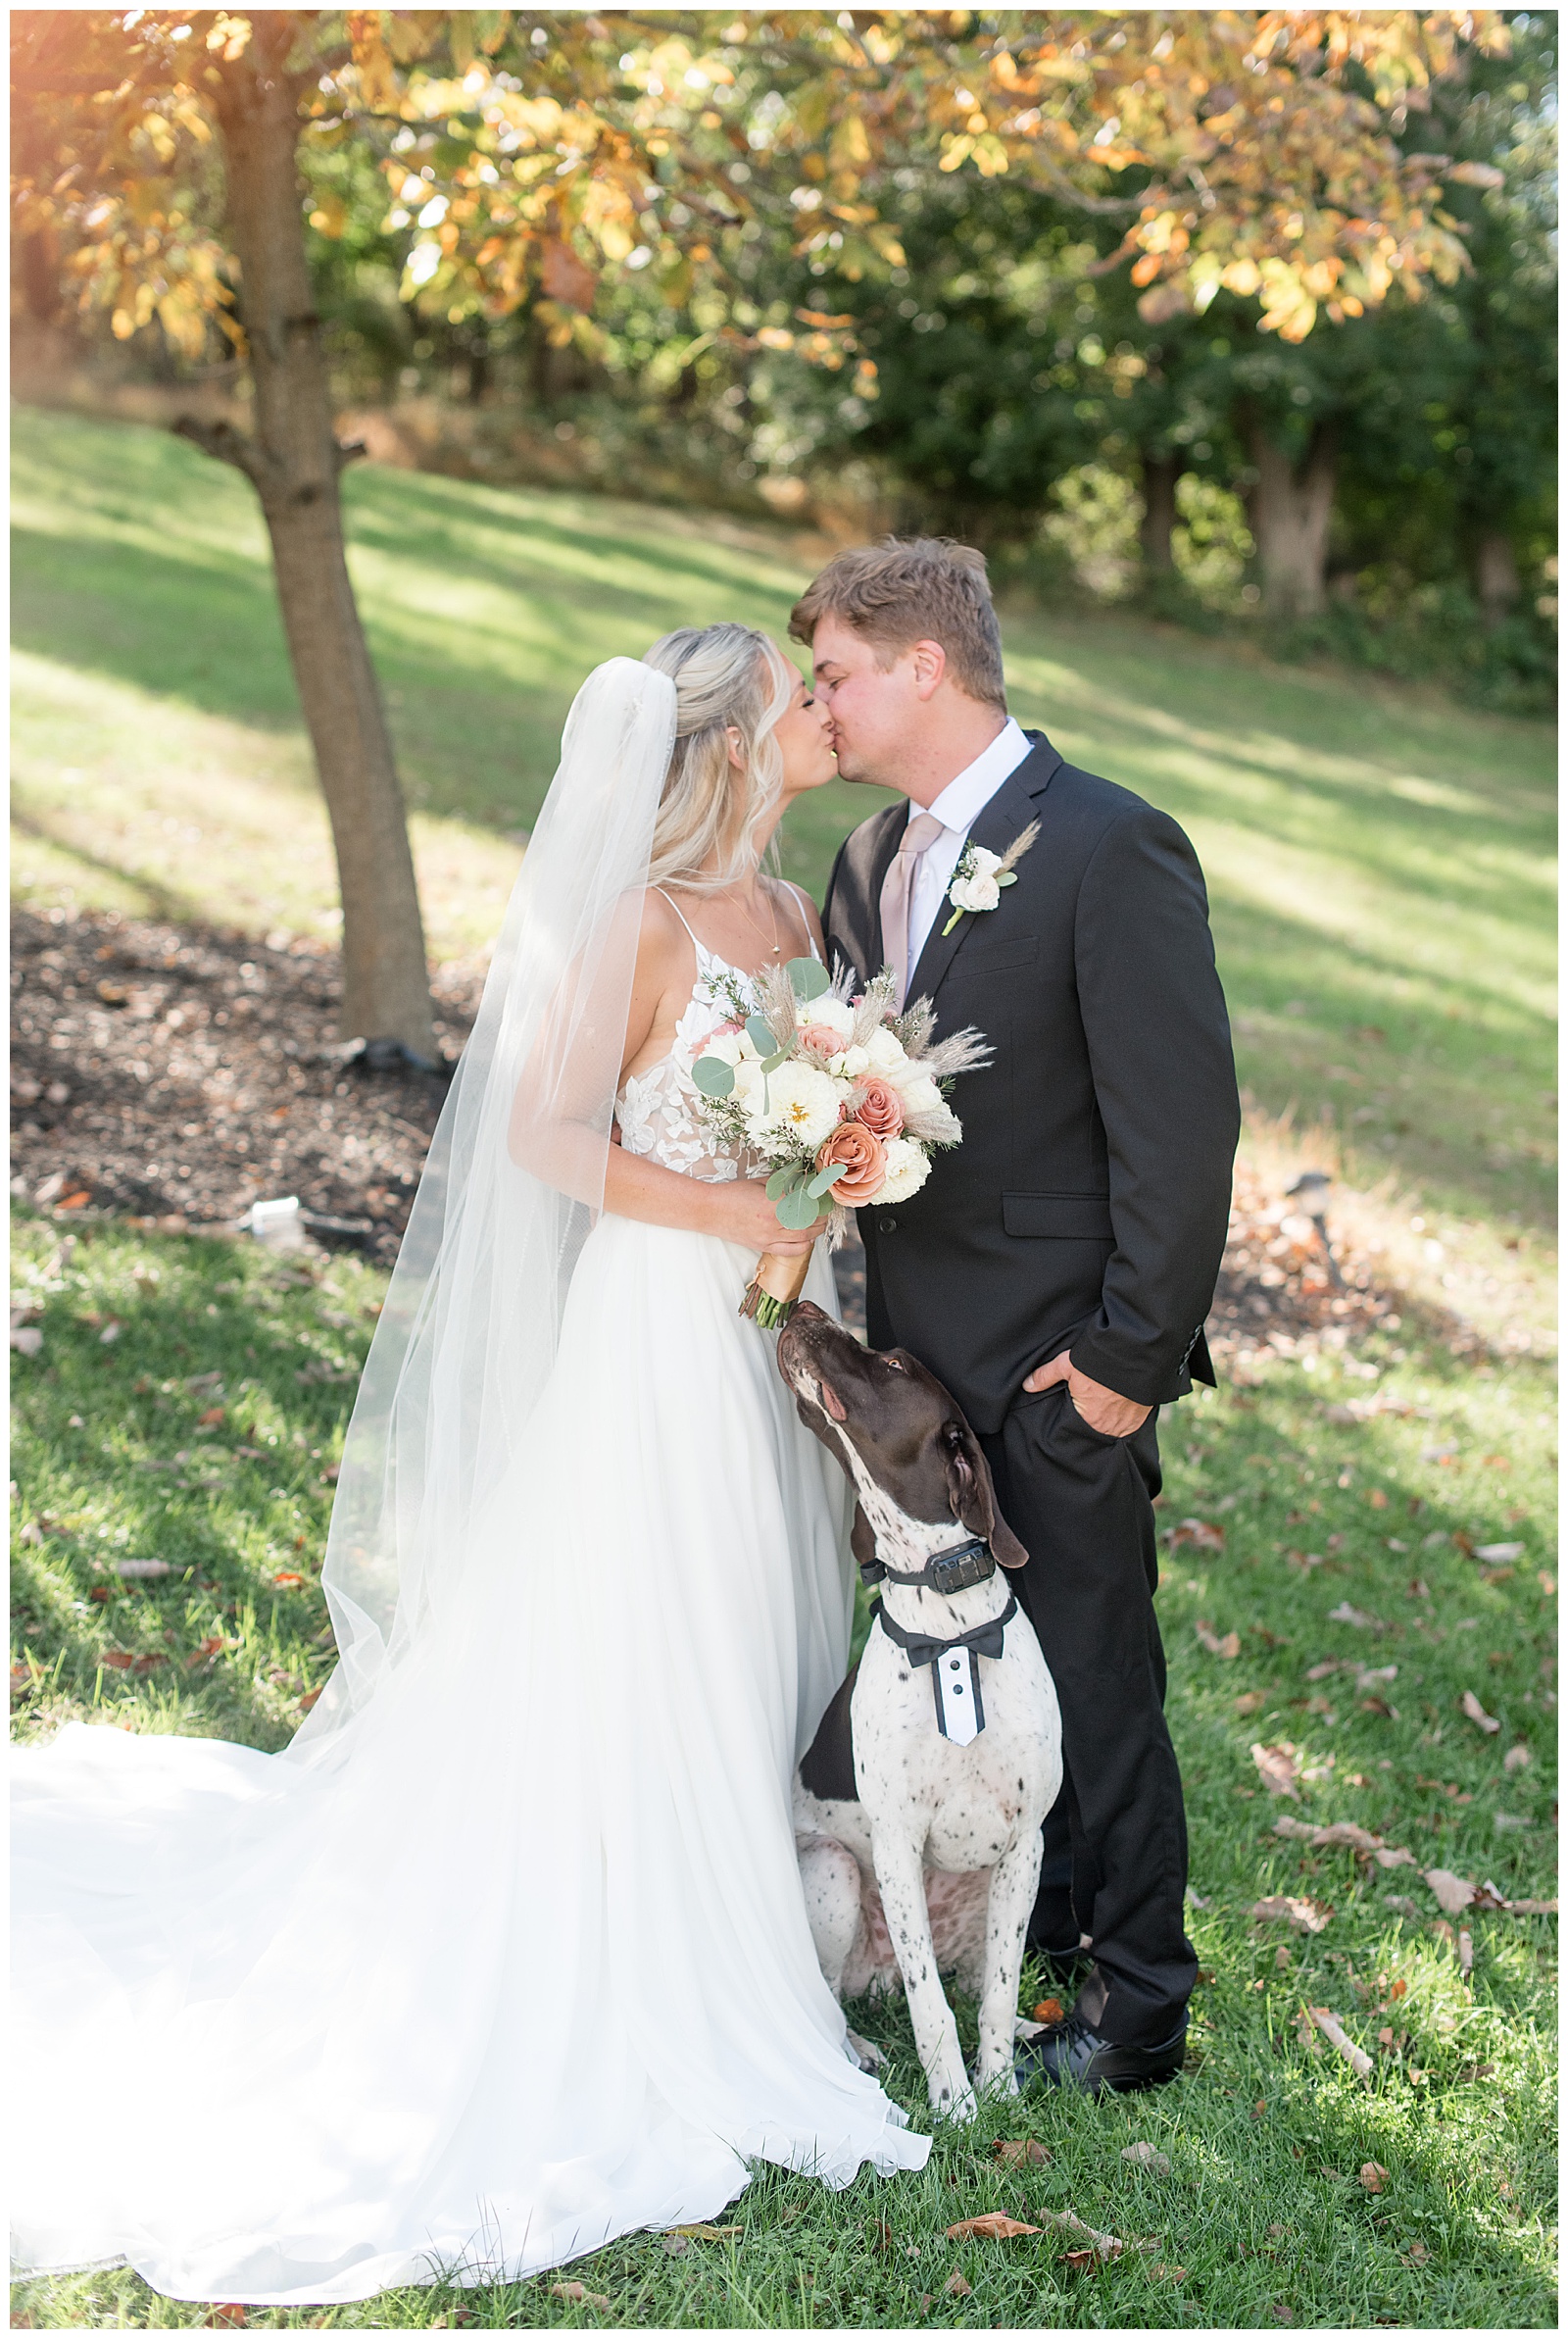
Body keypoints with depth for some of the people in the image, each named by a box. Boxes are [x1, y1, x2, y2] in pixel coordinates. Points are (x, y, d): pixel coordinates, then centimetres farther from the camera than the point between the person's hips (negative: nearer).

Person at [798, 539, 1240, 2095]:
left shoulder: (1112, 851, -17)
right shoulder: (870, 861, 8)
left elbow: (1182, 1123, -18)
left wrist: (1131, 1351, -17)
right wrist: (873, 1305, 2)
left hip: (1058, 1364, -7)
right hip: (920, 1348, 7)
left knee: (1090, 1676, 4)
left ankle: (1138, 2009, 21)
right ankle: (1020, 1919, 40)